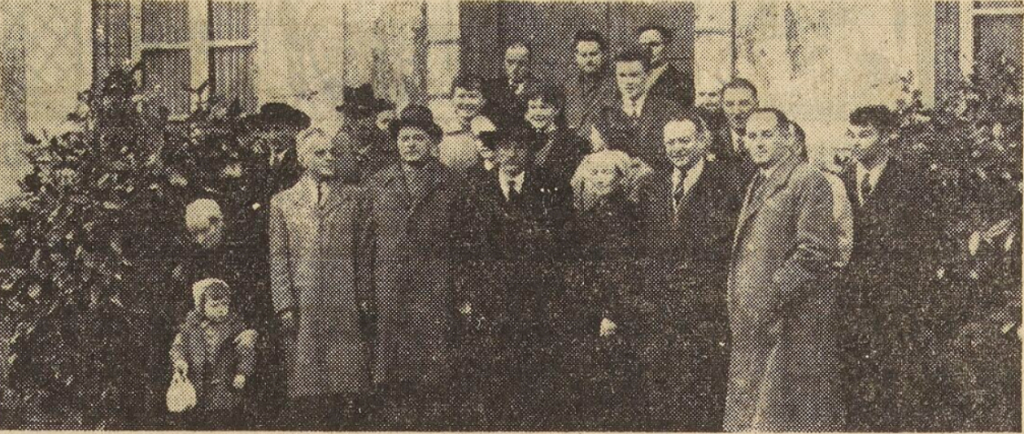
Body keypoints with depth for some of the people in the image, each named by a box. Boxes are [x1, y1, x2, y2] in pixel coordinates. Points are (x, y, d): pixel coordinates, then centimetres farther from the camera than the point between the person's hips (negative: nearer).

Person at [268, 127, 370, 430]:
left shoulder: (355, 197, 11)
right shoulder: (282, 202, 12)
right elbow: (278, 259, 8)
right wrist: (284, 305, -2)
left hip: (346, 306, 0)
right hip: (304, 311, 0)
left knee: (348, 393, -4)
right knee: (305, 397, -2)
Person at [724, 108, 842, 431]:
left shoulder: (808, 181, -9)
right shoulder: (758, 185, 19)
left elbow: (816, 253, -16)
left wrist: (773, 295, -19)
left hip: (793, 322, -8)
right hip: (752, 326, 8)